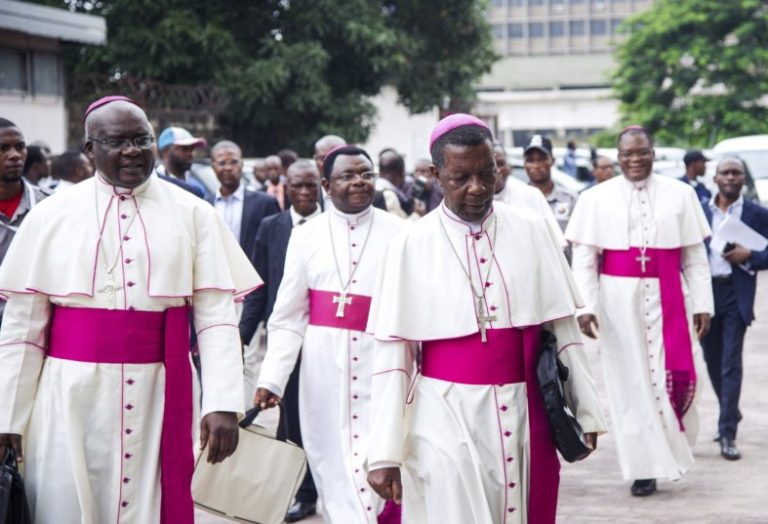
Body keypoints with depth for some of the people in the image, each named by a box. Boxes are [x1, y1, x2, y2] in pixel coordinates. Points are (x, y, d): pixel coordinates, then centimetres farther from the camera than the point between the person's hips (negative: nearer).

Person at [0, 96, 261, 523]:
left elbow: (216, 315, -1)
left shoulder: (192, 214, 3)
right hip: (71, 396, 0)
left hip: (159, 395, 0)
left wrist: (222, 403, -10)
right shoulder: (51, 215, 3)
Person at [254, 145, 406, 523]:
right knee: (331, 462, 9)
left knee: (374, 465, -8)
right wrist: (271, 379, -5)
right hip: (323, 365, 2)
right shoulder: (306, 236, 5)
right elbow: (287, 318, 4)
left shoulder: (399, 233, 0)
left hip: (380, 362, -2)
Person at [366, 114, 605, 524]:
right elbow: (391, 354, -4)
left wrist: (583, 411, 6)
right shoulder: (410, 246, -3)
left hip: (525, 416, 2)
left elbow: (563, 328, 7)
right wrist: (385, 452, -7)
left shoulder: (533, 232, 2)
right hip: (446, 421, -2)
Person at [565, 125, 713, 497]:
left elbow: (695, 256, 6)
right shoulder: (596, 198, 1)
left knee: (676, 372, -5)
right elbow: (583, 258, -1)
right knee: (630, 380, 3)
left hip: (668, 299, 0)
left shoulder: (680, 194, 4)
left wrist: (702, 303, 2)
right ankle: (645, 467, 13)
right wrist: (585, 306, -11)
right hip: (619, 301, 0)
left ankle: (673, 440, 25)